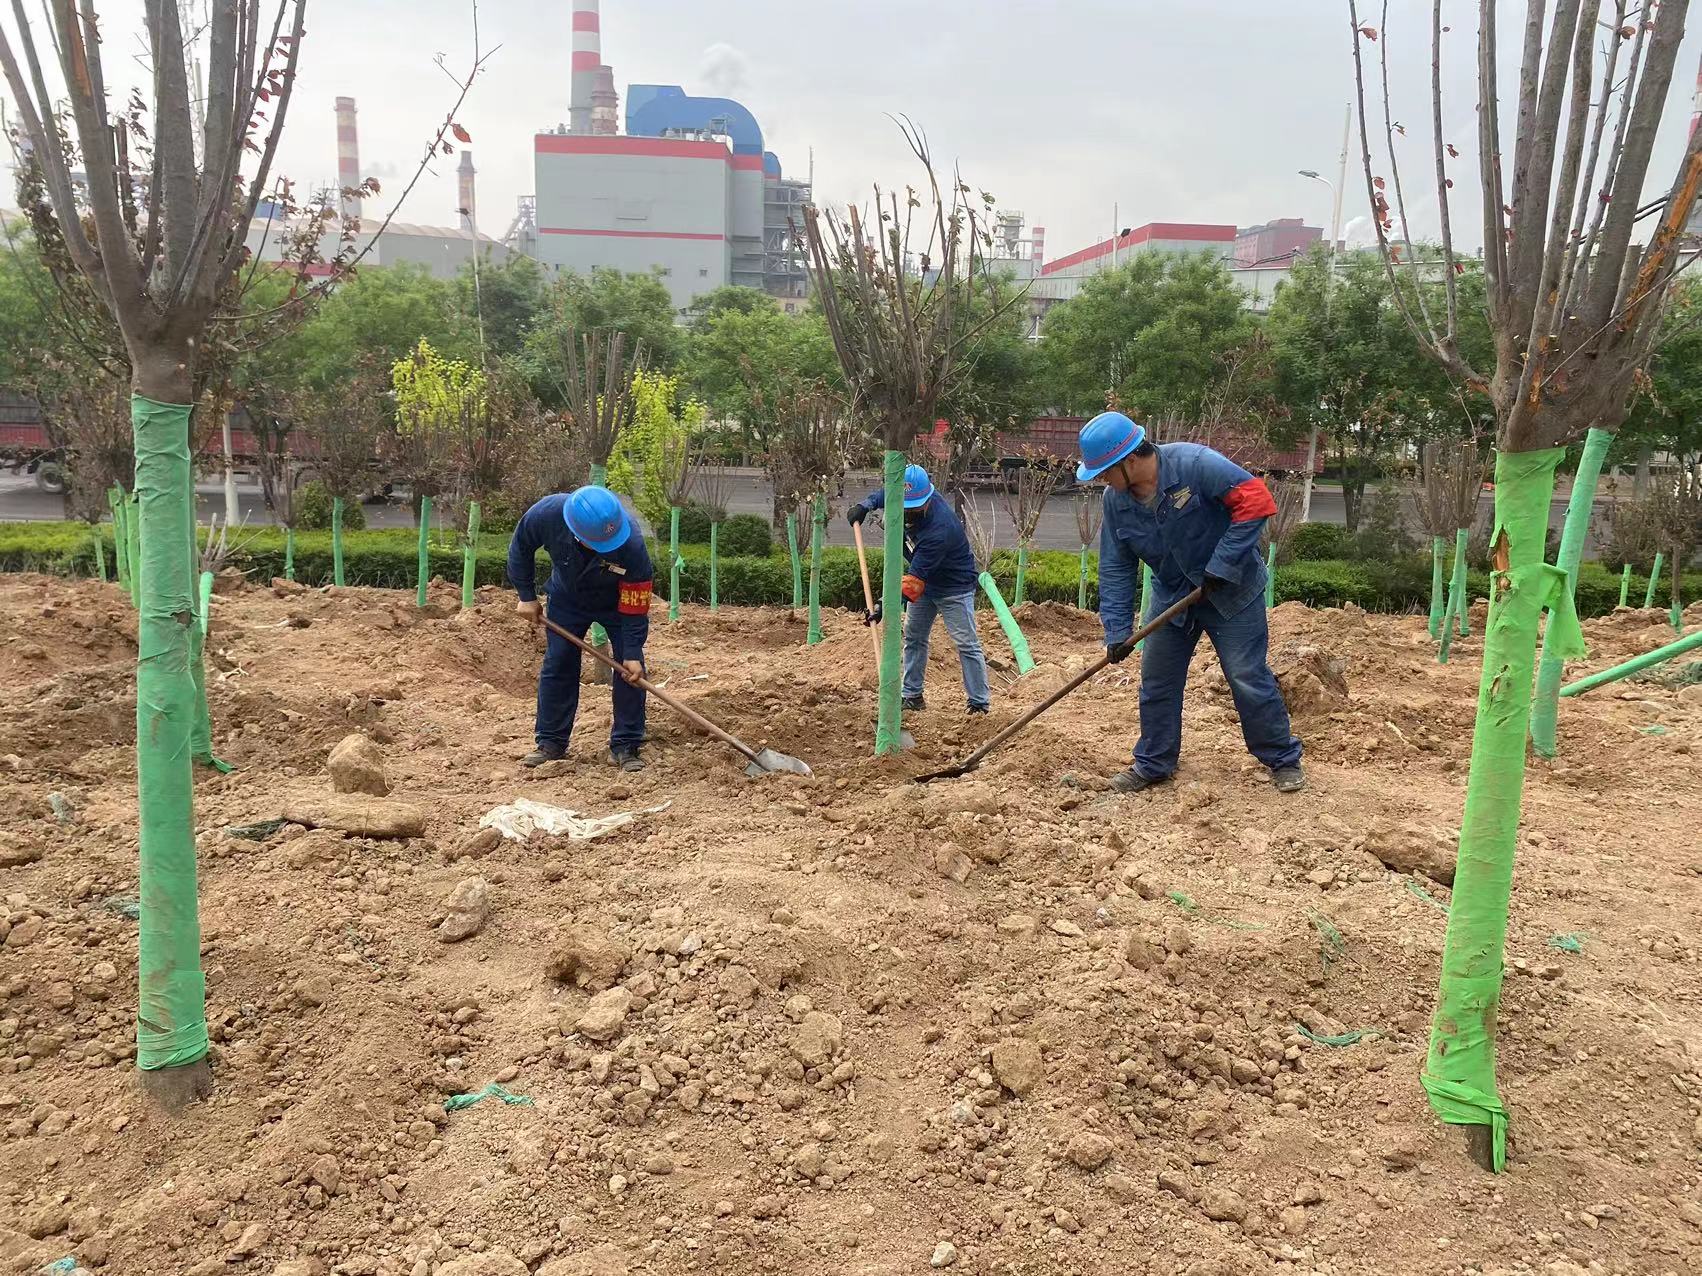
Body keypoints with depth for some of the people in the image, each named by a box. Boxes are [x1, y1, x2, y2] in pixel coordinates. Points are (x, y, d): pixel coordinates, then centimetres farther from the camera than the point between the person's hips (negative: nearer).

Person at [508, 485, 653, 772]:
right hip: (567, 599, 2)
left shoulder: (632, 546, -41)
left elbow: (635, 607, -29)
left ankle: (625, 746, -1)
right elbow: (520, 548, -11)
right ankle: (551, 742, 14)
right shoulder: (547, 513, -35)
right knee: (557, 665, 2)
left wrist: (632, 653, -29)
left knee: (630, 668, -10)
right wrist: (527, 595, -9)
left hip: (617, 603, -2)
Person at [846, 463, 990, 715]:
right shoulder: (907, 497, -15)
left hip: (954, 587, -9)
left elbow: (915, 577, -40)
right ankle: (912, 696, 20)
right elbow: (885, 493, 11)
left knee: (966, 644, -8)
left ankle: (980, 704, -4)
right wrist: (865, 505, -7)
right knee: (913, 637, 12)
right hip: (925, 582, 9)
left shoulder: (939, 530, -39)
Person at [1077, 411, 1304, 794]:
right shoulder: (1115, 500, -8)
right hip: (1171, 596, 6)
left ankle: (1284, 761, 15)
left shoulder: (1194, 464, -26)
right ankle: (1153, 764, 25)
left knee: (1249, 679, -3)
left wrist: (1221, 566, -27)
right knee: (1156, 683, 9)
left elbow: (1255, 500, -27)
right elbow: (1116, 570, -3)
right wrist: (1117, 632, -10)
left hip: (1231, 591, -5)